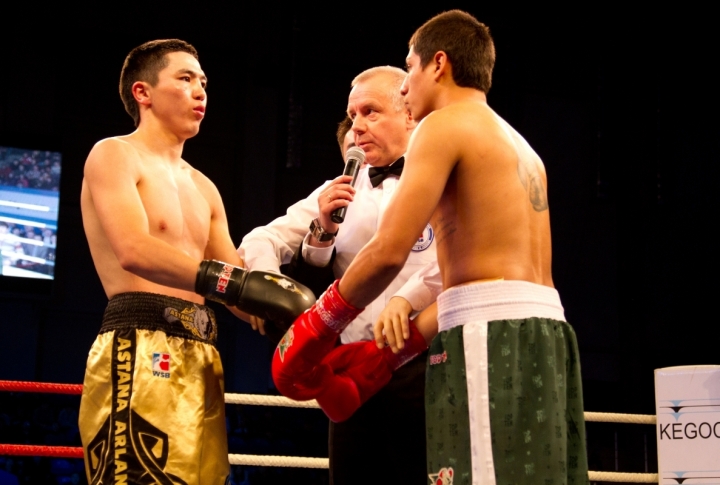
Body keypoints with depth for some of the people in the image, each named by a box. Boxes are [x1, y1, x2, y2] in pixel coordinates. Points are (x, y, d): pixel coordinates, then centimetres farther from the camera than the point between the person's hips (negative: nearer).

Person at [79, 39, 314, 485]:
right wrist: (236, 281, -27)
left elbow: (238, 282, 20)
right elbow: (135, 251, -17)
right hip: (140, 352, -7)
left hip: (200, 357, 7)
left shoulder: (204, 189, 24)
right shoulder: (114, 155, 1)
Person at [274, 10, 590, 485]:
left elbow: (389, 251, -11)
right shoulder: (520, 147, 26)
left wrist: (316, 325, 2)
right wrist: (385, 354, 21)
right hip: (543, 333, 9)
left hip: (494, 337, -9)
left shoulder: (445, 124, 0)